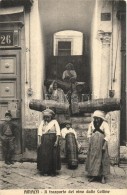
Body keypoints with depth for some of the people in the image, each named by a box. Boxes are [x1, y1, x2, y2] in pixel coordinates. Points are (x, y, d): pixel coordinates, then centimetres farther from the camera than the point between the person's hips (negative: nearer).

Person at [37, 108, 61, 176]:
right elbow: (39, 132, -1)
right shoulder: (42, 122, 6)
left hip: (52, 140, -2)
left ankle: (53, 171, 12)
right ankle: (44, 171, 13)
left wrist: (57, 141, -14)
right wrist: (39, 141, -10)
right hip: (44, 140, 2)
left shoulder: (54, 122, 1)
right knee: (44, 155, 1)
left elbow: (58, 132, -6)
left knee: (53, 156, 2)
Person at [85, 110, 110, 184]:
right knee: (92, 159, 7)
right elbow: (89, 134, 11)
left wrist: (104, 145, -15)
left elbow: (107, 135, -11)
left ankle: (103, 176, 8)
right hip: (93, 144, 4)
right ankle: (93, 175, 19)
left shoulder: (104, 124, -9)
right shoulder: (92, 123, 3)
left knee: (102, 159, 0)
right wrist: (90, 143, 5)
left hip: (101, 143, -4)